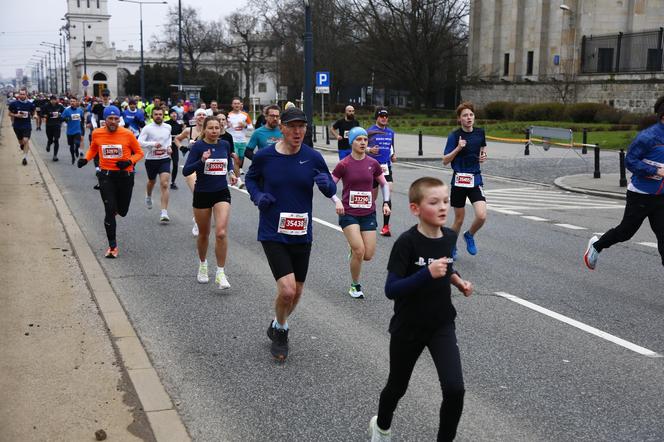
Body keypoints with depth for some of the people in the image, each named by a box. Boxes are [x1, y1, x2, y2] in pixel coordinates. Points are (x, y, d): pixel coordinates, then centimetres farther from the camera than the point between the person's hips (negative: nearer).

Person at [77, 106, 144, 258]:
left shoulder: (127, 134, -9)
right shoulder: (97, 134, -2)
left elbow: (139, 153, 1)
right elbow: (93, 149, 18)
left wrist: (129, 162, -18)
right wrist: (85, 159, 0)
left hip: (125, 175, 0)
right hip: (106, 175, 0)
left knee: (122, 211, 11)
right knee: (109, 211, -6)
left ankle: (117, 208, 52)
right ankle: (112, 246, 5)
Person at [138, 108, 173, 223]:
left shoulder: (168, 127, 3)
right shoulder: (147, 128, -9)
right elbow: (139, 142, -17)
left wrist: (169, 147, 8)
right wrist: (153, 144, -28)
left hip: (164, 159, 1)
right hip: (151, 160, -1)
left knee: (164, 185, -14)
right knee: (151, 181, 22)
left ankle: (164, 213, -17)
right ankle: (148, 197, 57)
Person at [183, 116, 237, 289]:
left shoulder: (225, 144, 2)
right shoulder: (198, 146, -9)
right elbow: (186, 171, -13)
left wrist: (231, 172, 6)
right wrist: (202, 161, -27)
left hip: (222, 193, 1)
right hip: (202, 194, -1)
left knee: (221, 233, -15)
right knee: (204, 234, 14)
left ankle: (220, 273, -5)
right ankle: (202, 265, 40)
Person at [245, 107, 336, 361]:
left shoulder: (313, 157, -4)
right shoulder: (264, 156, -7)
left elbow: (331, 190, 6)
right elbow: (250, 178, 13)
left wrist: (326, 184, -17)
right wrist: (257, 195, -7)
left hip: (302, 234, 3)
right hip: (273, 234, -3)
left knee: (297, 292, 14)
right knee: (287, 290, -15)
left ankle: (278, 326, 44)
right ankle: (280, 332, 15)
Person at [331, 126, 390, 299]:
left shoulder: (373, 163, 2)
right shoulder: (344, 164, -7)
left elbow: (384, 184, 16)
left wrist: (386, 202, 2)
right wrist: (337, 201, -18)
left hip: (368, 213, 3)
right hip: (348, 213, -3)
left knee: (368, 255, -2)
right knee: (359, 251, -16)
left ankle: (354, 249, 34)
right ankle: (355, 286, 7)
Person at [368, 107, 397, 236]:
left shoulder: (390, 132, 12)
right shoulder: (369, 131, -3)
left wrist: (394, 155, 7)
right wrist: (370, 150, -20)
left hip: (386, 167, 3)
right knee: (373, 197, 5)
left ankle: (385, 226, -6)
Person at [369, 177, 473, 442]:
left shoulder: (450, 237, -4)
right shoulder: (407, 242, -22)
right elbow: (391, 290, -25)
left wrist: (459, 282, -1)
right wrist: (428, 273, -34)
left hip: (442, 325, 3)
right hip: (408, 328, -3)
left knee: (454, 389, -12)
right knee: (397, 386, 17)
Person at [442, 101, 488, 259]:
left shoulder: (480, 132, 4)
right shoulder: (454, 136, -8)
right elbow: (445, 161, -10)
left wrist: (483, 155, 4)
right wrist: (458, 148, -24)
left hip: (475, 179, 3)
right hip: (459, 180, -2)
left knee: (481, 216, -14)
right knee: (459, 219, 8)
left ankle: (469, 235, 18)